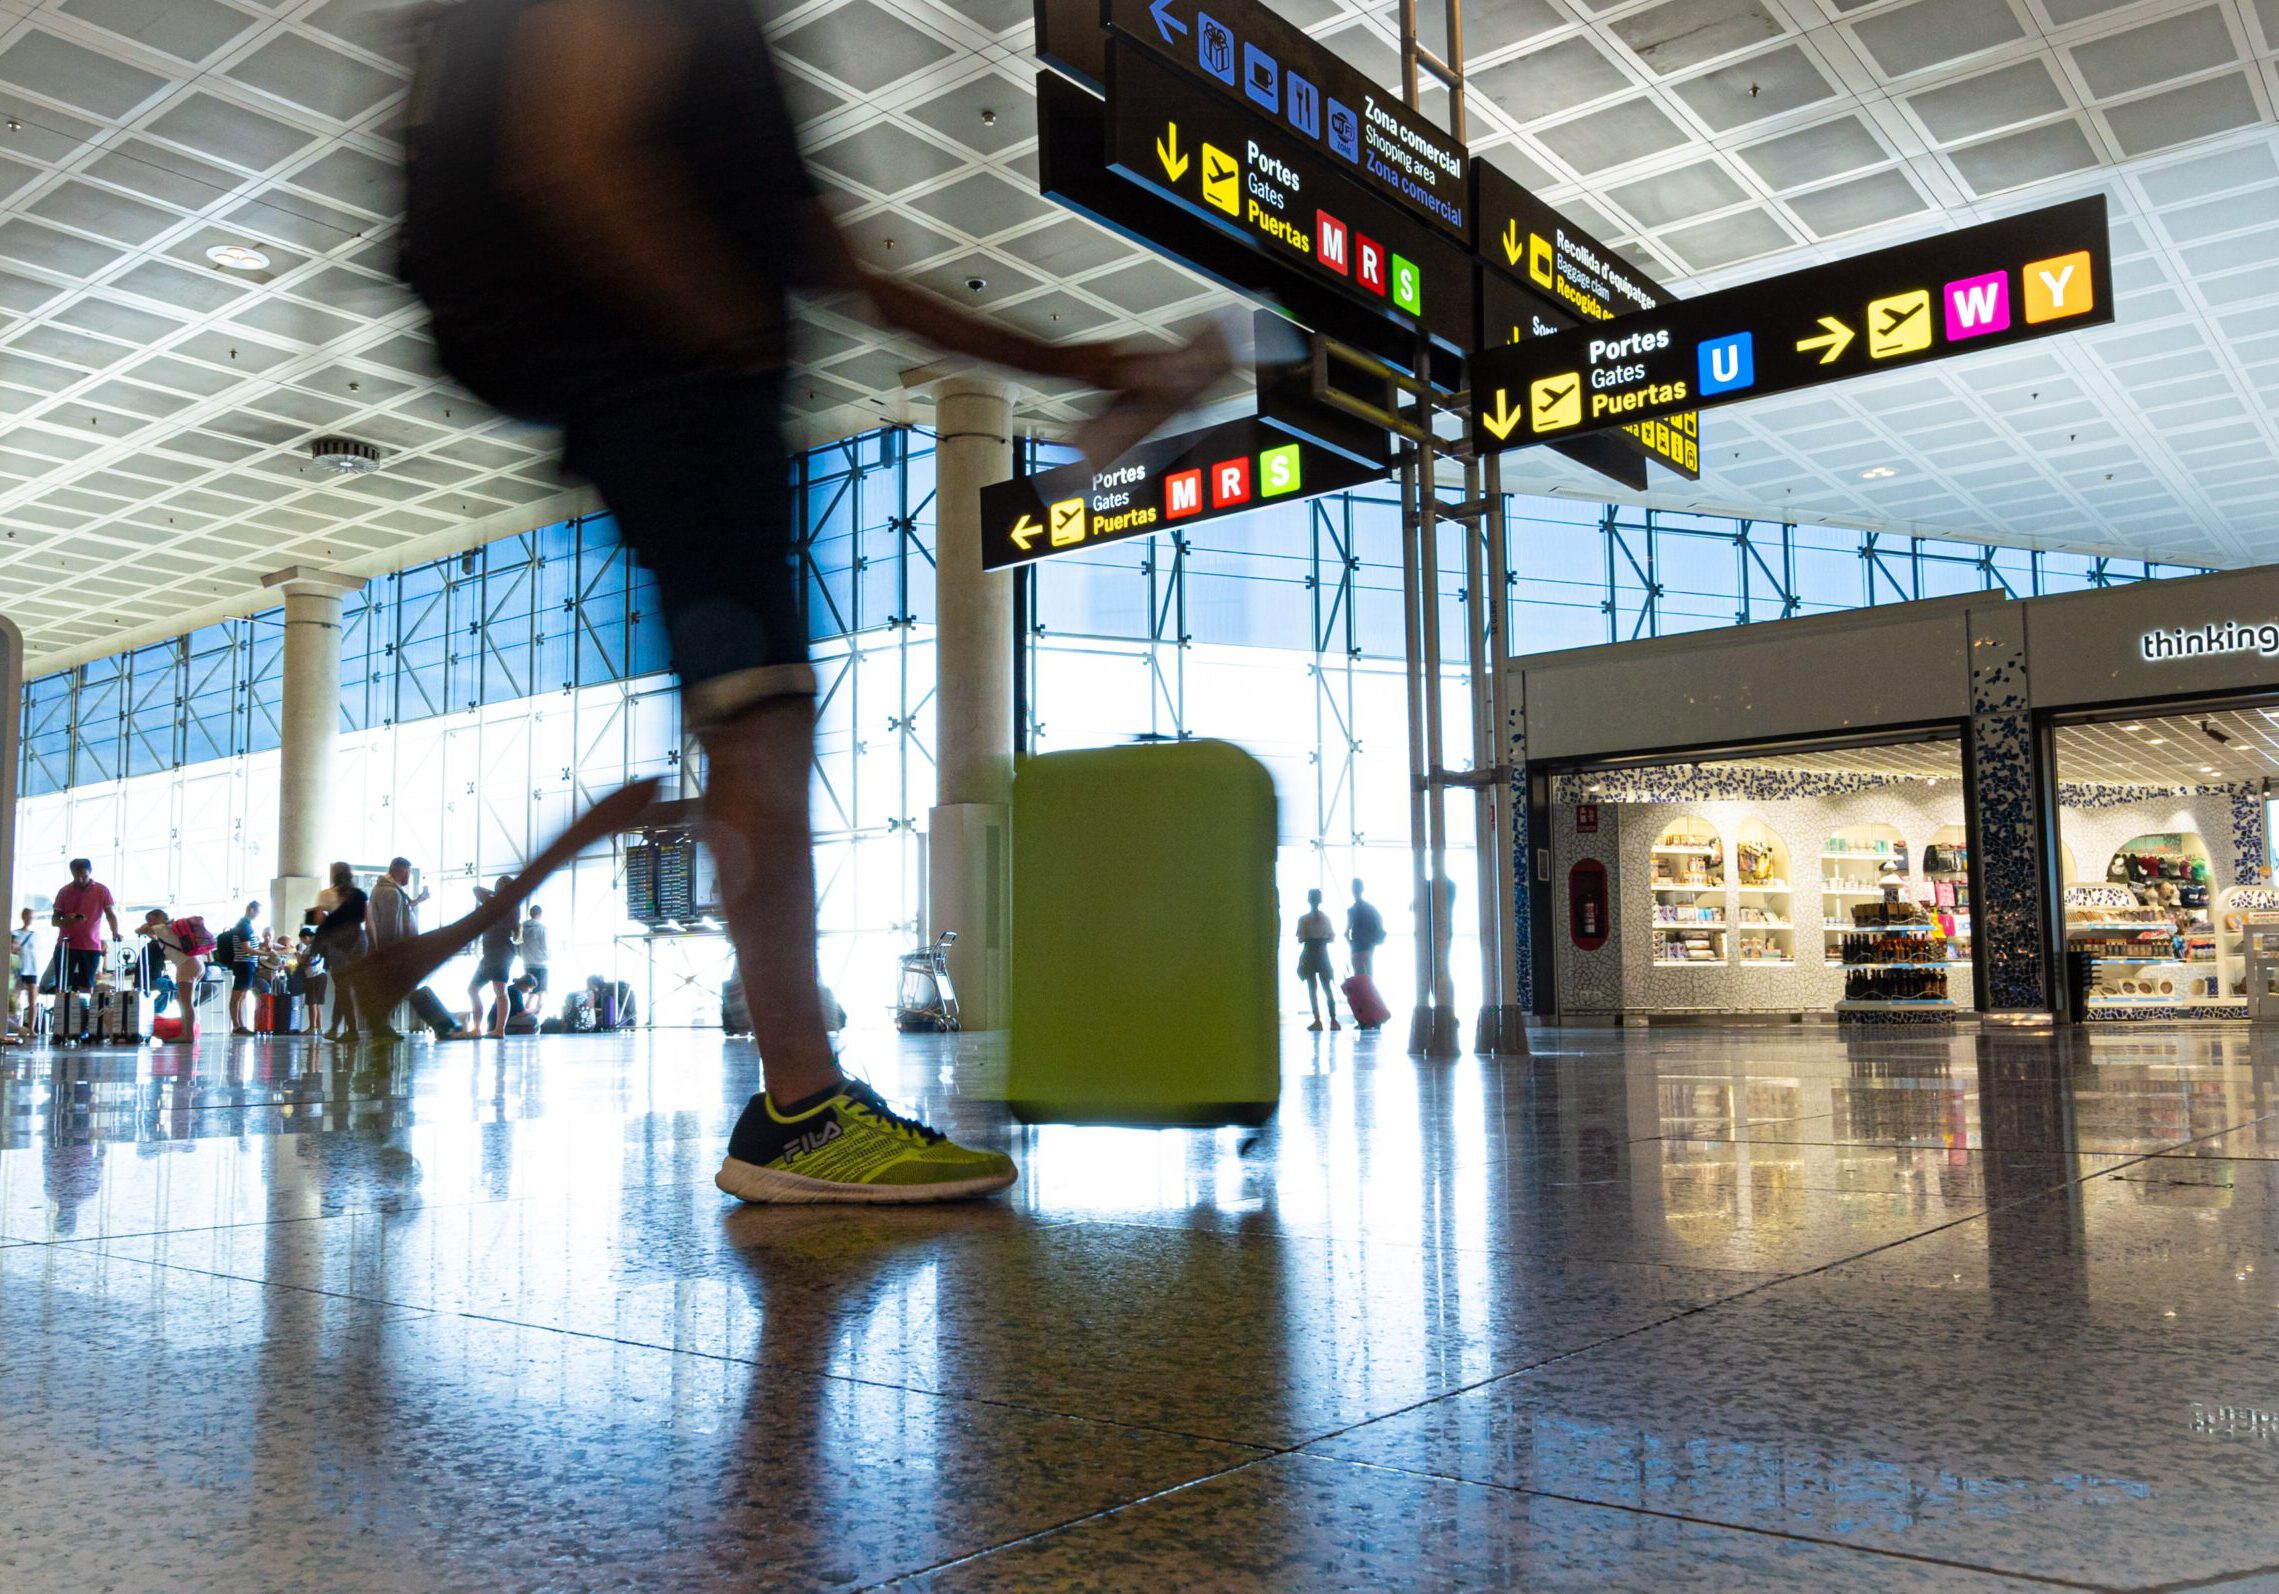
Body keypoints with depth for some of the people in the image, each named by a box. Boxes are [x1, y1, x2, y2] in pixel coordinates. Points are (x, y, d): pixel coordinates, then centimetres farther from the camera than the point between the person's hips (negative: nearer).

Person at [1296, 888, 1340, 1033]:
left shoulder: (1303, 919, -9)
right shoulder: (1326, 917, 0)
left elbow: (1300, 939, -10)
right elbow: (1332, 937, 2)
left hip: (1309, 954, -3)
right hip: (1323, 954, 3)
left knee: (1312, 988, 2)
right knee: (1327, 987, 8)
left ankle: (1317, 1020, -2)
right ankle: (1333, 1019, 0)